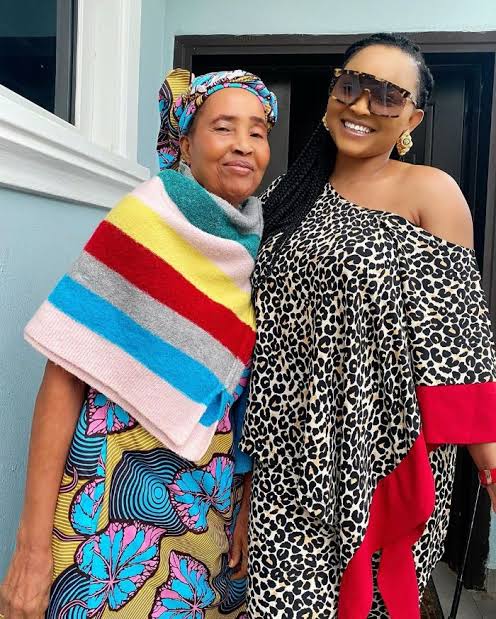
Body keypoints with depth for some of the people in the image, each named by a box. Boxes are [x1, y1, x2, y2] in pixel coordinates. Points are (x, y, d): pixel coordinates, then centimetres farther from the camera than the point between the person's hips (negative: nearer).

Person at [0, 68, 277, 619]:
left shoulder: (261, 248, 2)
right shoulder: (149, 217, -12)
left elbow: (247, 397, 8)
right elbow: (64, 375, -15)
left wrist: (243, 513, 7)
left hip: (210, 502, 5)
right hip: (110, 489, -4)